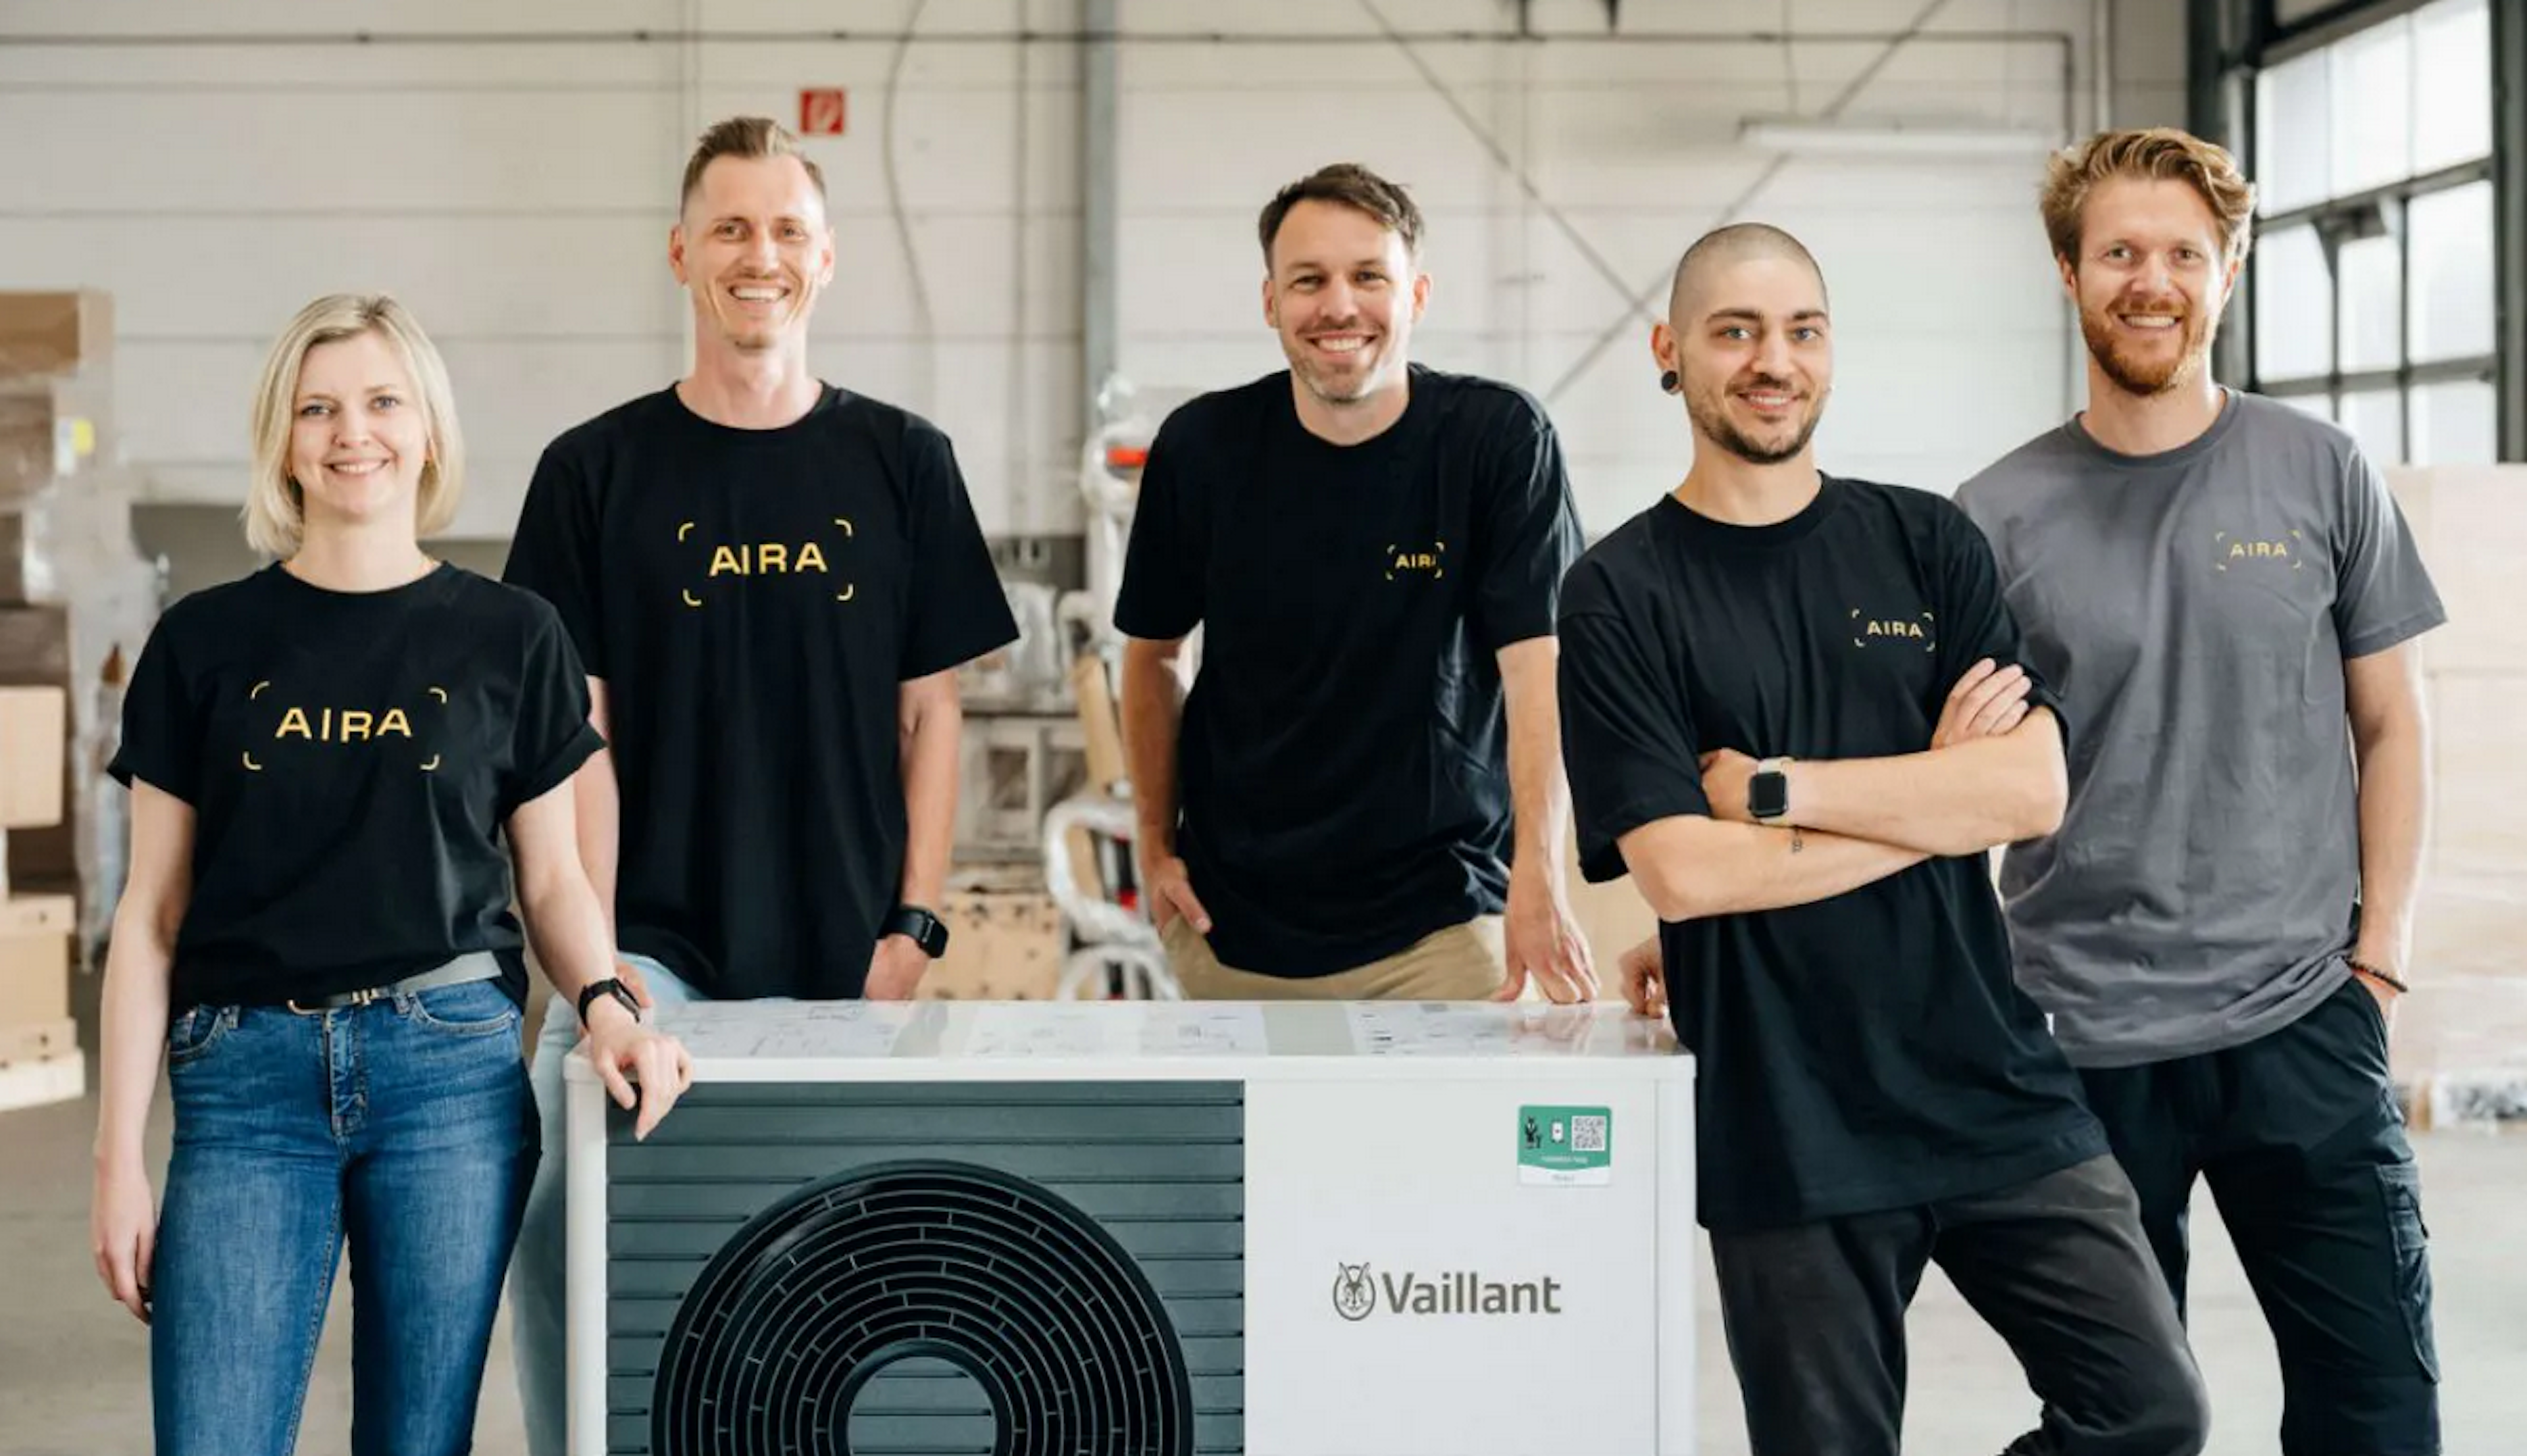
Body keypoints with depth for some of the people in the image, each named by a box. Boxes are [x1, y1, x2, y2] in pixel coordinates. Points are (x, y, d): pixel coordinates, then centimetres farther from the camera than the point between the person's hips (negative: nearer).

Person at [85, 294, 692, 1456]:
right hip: (248, 1080, 0)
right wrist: (118, 1155, 1)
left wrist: (606, 1005, -10)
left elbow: (552, 879, 11)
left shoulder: (511, 639, 6)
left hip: (453, 1069, 0)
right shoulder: (207, 641, 6)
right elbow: (152, 913, 6)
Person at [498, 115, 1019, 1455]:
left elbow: (930, 711, 8)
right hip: (652, 945, -1)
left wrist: (915, 924, -1)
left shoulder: (902, 463, 6)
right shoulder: (598, 470, 2)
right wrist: (591, 950, -9)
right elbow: (576, 729, 0)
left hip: (840, 954, 2)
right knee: (551, 1209, -23)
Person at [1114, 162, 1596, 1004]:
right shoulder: (1202, 448, -3)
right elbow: (1155, 651, 11)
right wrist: (1157, 845, 6)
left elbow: (1536, 667, -17)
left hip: (1440, 921, -2)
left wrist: (1538, 883, -28)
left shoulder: (1500, 440, -10)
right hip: (1233, 919, 2)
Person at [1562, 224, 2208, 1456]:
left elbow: (2031, 790, -5)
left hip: (1997, 1090, 3)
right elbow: (1679, 870, -13)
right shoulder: (1617, 595, -2)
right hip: (1786, 1130, -3)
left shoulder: (1926, 544, 7)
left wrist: (1771, 789, -11)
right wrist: (1937, 794, -6)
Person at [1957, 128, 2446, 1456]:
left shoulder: (2320, 475, 3)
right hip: (2082, 1032, 0)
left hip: (2300, 1014, 1)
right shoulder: (2000, 516, 0)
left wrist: (2380, 953, 1)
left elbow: (2389, 725, 8)